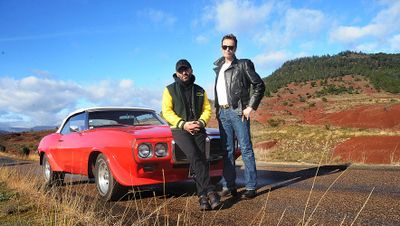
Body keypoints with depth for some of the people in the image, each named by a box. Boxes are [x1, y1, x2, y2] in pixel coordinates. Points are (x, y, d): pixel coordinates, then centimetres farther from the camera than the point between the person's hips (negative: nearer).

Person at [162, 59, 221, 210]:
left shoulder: (200, 90, 18)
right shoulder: (170, 90, 8)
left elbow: (207, 109, 11)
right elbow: (166, 112, -2)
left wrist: (201, 122, -10)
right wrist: (184, 124, -14)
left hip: (198, 129, 3)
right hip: (179, 130, -3)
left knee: (200, 159, -16)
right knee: (195, 156, -26)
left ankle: (203, 197, -17)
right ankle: (210, 192, -26)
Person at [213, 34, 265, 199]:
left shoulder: (243, 65, 0)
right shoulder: (219, 67, 18)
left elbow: (259, 85, -4)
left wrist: (251, 107, -11)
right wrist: (217, 109, 11)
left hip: (238, 111, -6)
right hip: (222, 113, 6)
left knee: (246, 149, -4)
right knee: (227, 151, 8)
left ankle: (251, 187, 1)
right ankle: (228, 186, 14)